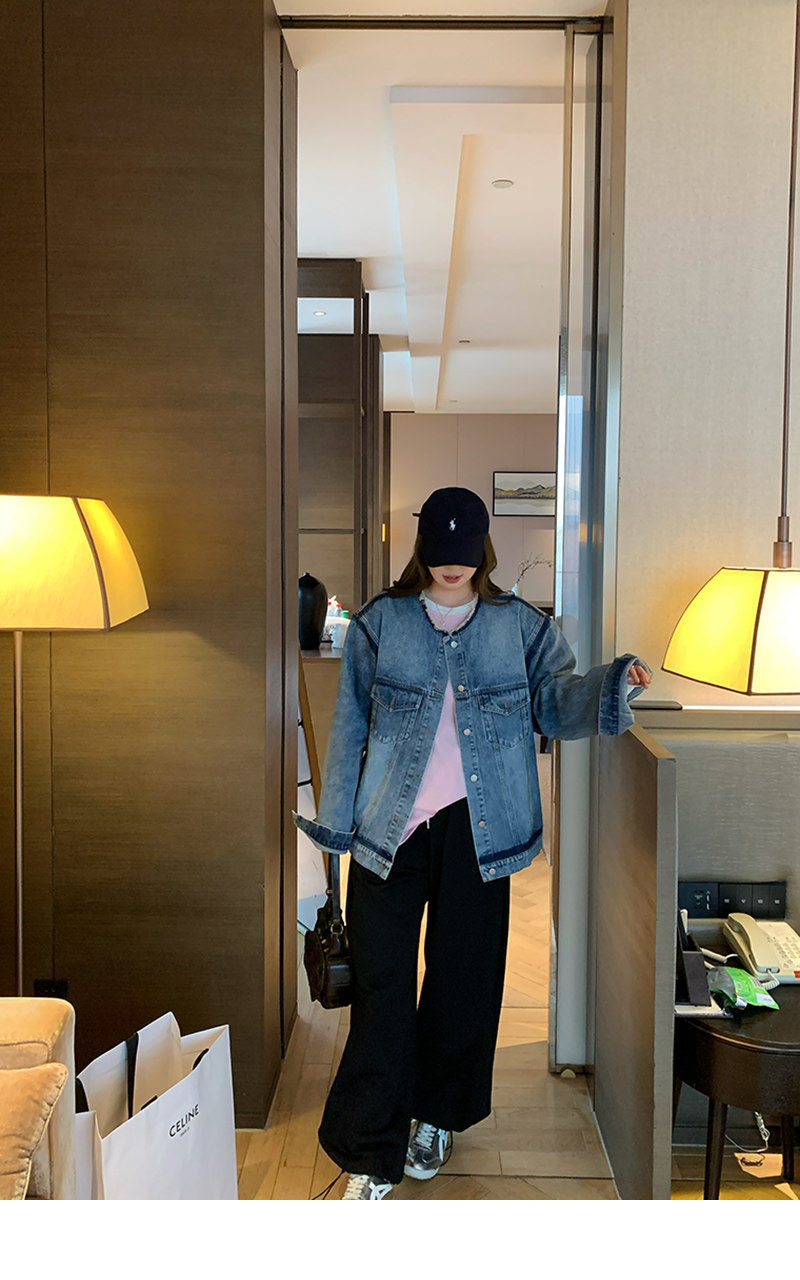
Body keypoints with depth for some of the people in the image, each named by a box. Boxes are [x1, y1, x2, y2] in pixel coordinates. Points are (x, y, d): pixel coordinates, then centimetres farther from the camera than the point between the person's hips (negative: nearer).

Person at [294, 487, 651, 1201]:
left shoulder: (520, 626, 6)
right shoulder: (380, 624, 4)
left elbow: (556, 704, -2)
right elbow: (350, 727, 6)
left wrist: (611, 685, -22)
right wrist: (336, 821, 5)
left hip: (477, 829, 1)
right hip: (390, 828, -1)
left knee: (464, 977, 10)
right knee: (381, 985, -2)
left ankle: (437, 1116, 33)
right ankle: (372, 1154, 9)